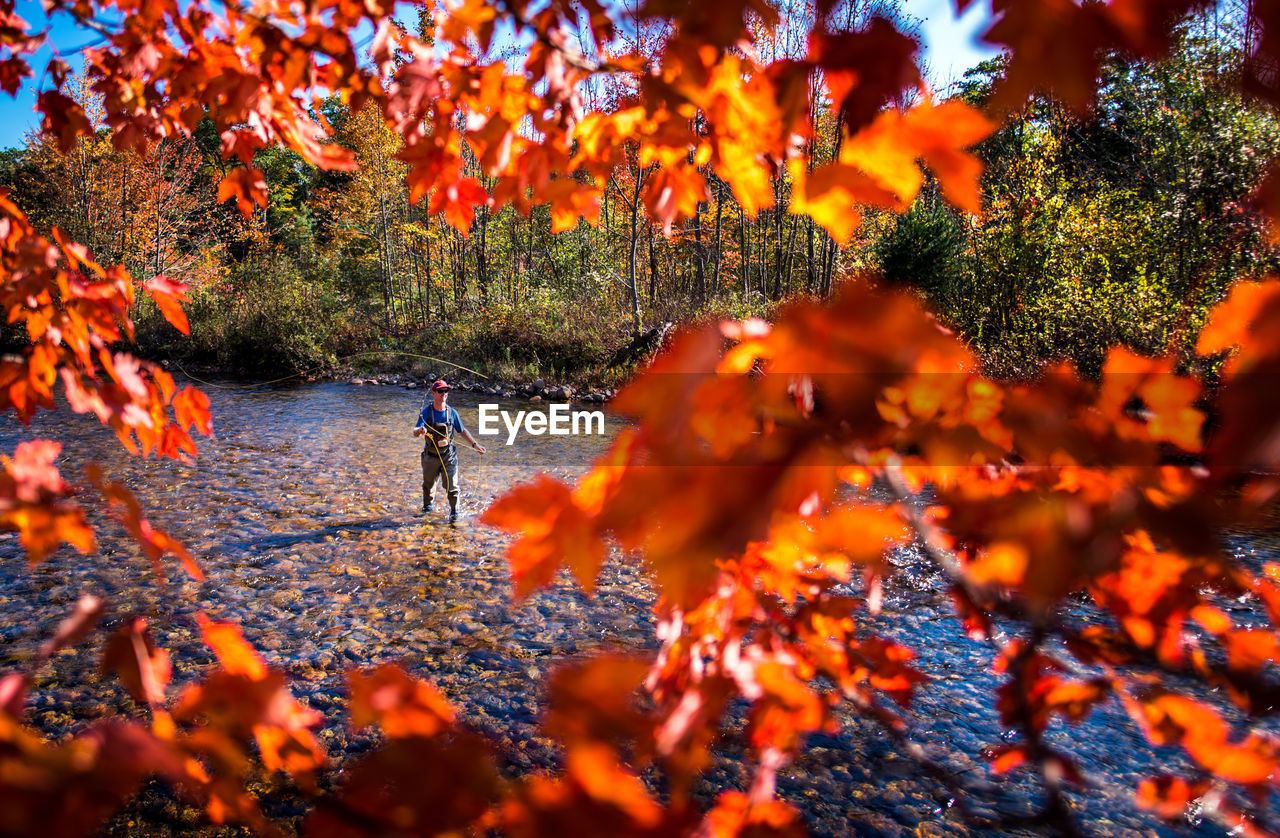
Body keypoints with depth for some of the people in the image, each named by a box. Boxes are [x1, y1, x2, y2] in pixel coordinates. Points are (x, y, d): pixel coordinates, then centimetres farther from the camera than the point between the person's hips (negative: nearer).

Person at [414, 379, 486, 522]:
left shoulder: (451, 412, -2)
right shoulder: (426, 412, -7)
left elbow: (462, 431, 11)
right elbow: (415, 431, -16)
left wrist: (475, 444, 6)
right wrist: (420, 431, -40)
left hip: (448, 456, 0)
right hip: (430, 455, 0)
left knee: (452, 486, -6)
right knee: (428, 484, 18)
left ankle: (454, 512, 11)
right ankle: (427, 506, 44)